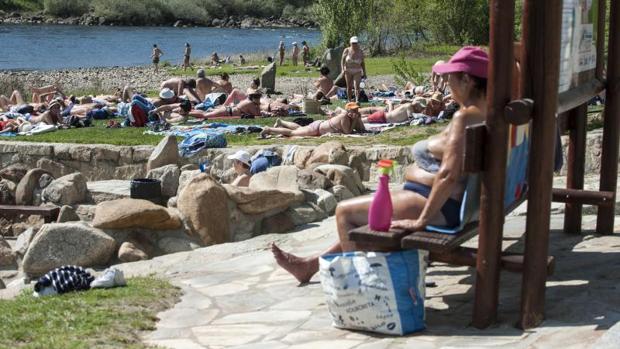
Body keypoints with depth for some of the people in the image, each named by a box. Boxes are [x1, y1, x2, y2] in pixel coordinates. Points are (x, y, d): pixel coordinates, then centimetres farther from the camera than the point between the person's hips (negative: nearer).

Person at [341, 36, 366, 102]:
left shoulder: (360, 52, 0)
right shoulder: (347, 50, -4)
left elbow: (362, 63, 7)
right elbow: (343, 61, -4)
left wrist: (364, 72, 6)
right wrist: (343, 69, -19)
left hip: (357, 72, 0)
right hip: (348, 71, 0)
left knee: (357, 86, -17)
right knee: (349, 87, 5)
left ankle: (357, 100, -29)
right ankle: (349, 101, 16)